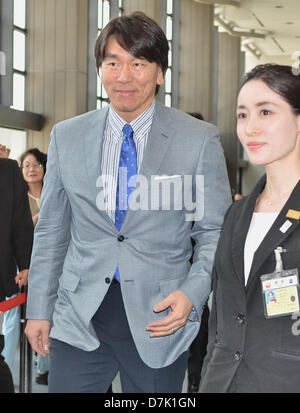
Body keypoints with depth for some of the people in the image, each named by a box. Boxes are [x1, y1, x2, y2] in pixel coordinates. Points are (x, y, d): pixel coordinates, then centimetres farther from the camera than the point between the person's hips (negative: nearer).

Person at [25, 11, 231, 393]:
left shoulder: (199, 140, -4)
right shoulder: (67, 137, 4)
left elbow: (215, 232, 1)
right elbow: (51, 230, 9)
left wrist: (192, 294, -14)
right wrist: (39, 309, 8)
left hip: (159, 318, -1)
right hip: (79, 319, 2)